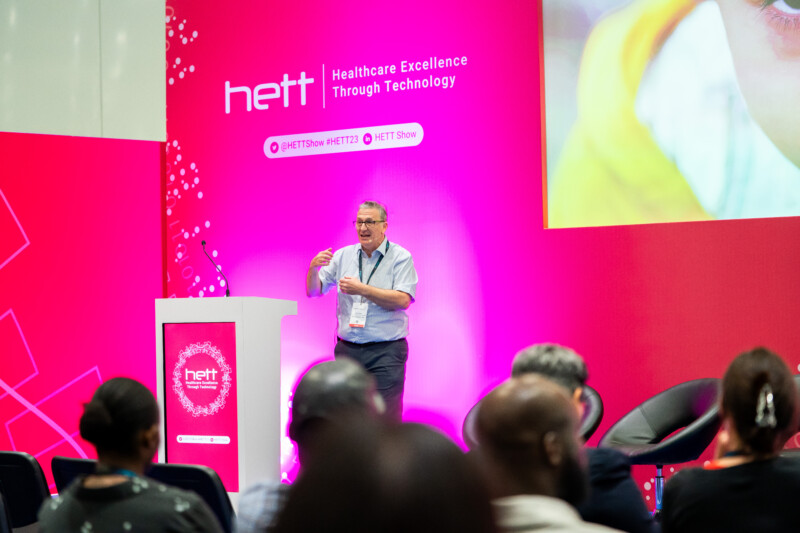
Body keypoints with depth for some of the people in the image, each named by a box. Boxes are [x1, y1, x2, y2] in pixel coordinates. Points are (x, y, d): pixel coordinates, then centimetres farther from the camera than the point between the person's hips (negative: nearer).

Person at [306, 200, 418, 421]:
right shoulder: (343, 256, 11)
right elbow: (313, 291, 11)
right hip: (347, 350, 4)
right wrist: (314, 267, -9)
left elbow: (403, 300, -13)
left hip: (386, 352, -4)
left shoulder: (400, 257, 0)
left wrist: (362, 289, -16)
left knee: (385, 417, -9)